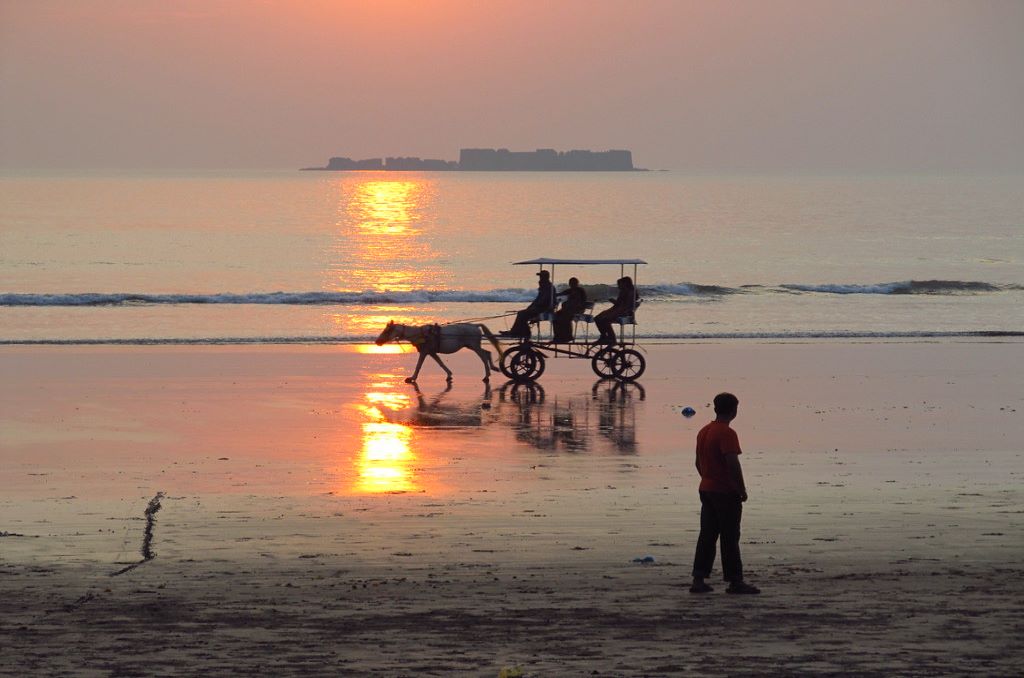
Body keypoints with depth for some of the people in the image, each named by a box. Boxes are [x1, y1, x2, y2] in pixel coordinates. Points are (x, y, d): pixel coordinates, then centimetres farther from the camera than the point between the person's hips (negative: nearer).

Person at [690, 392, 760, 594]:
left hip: (706, 489, 8)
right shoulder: (727, 434, -16)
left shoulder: (703, 432, 11)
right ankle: (735, 581, 1)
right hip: (726, 492, -8)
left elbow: (698, 462, 17)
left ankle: (698, 579, 7)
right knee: (730, 538, -3)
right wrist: (742, 490, -13)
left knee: (707, 536, 9)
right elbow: (733, 464, -22)